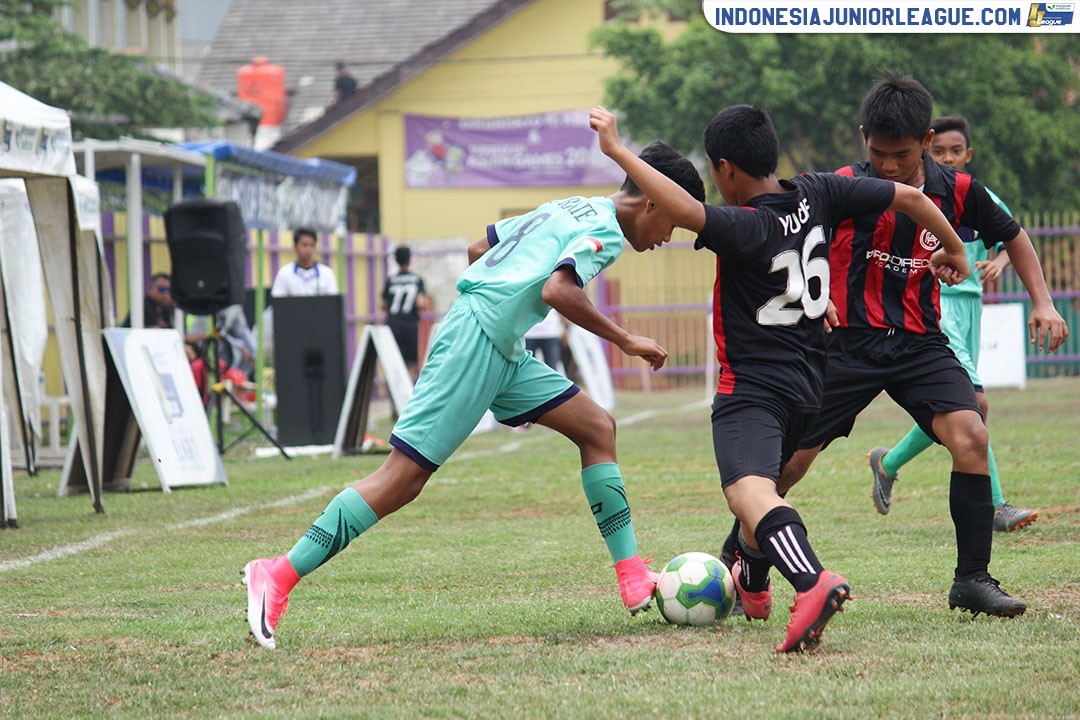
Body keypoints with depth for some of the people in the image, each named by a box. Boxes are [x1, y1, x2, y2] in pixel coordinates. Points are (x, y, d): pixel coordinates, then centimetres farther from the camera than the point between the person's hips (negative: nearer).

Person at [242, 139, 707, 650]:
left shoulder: (570, 208, 20)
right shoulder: (606, 229, -7)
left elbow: (478, 248, 24)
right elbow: (557, 291, -24)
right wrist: (626, 341, -15)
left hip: (502, 353, 10)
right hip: (476, 342, -10)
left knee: (597, 428, 8)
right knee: (404, 476, -12)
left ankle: (634, 582, 7)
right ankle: (278, 576, -10)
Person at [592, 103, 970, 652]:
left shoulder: (746, 228, -19)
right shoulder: (817, 195, 2)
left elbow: (683, 210, -38)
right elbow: (910, 198, 10)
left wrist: (616, 150, -32)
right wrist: (953, 249, 28)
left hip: (750, 390, -9)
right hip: (809, 386, 9)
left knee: (748, 491, -28)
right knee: (765, 478, 33)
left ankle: (812, 582, -54)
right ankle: (753, 587, 55)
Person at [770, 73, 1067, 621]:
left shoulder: (957, 191, -2)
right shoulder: (843, 187, -9)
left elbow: (1012, 236, 15)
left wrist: (1042, 302, 7)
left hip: (920, 343, 1)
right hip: (847, 343, -1)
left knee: (969, 436, -21)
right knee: (786, 462, -1)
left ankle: (972, 580, -11)